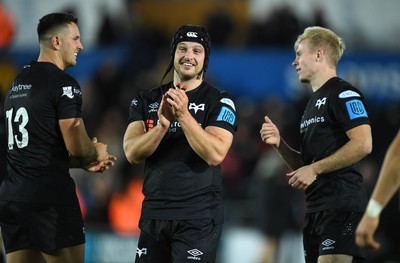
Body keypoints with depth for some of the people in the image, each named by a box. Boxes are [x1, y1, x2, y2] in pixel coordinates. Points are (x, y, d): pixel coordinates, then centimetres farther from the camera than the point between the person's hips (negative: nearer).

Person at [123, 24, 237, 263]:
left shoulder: (219, 102, -3)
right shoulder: (146, 101, 7)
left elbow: (215, 154, -17)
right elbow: (133, 154, -5)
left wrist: (184, 115, -25)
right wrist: (162, 125, -22)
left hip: (198, 216, -4)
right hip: (153, 213, 4)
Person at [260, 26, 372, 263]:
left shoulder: (343, 94, -6)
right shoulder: (314, 102, 23)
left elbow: (363, 145, -19)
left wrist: (315, 169, -15)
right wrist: (279, 144, 7)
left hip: (341, 203, -9)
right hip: (316, 206, 9)